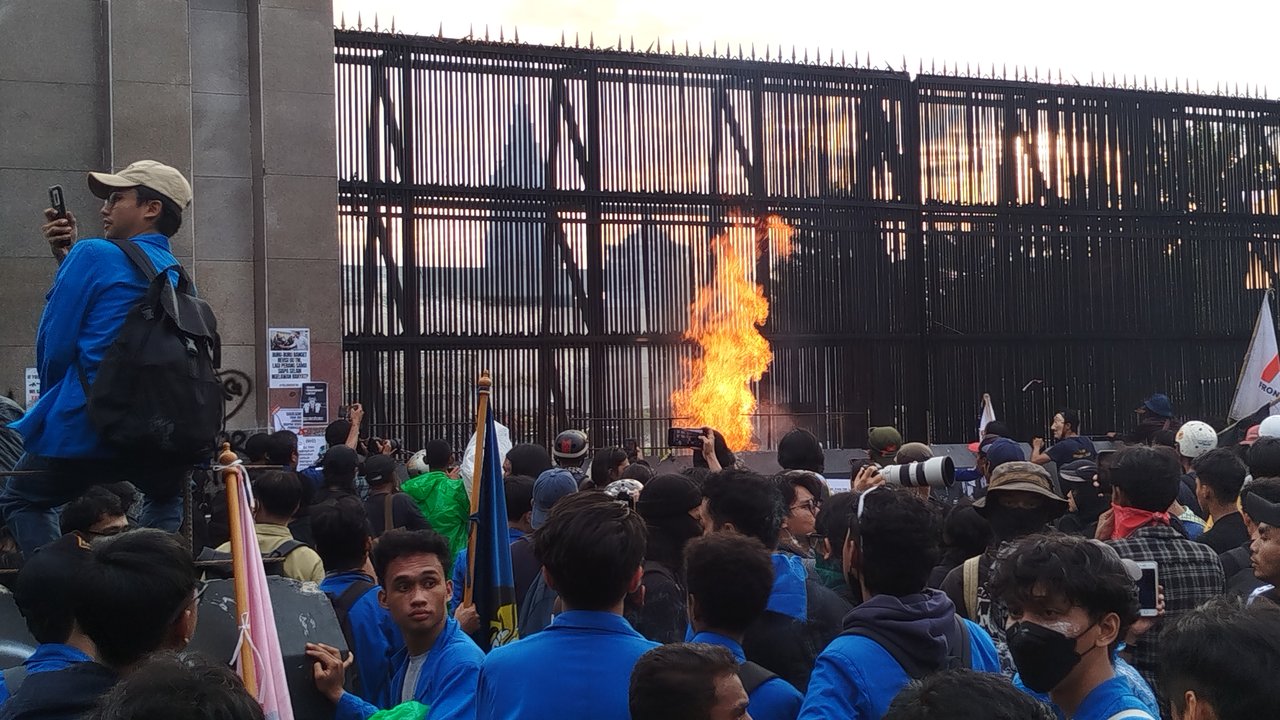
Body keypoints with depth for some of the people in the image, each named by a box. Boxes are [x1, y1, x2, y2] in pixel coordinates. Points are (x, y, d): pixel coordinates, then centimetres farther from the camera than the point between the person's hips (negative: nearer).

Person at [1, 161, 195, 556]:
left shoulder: (93, 254, -6)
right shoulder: (177, 276, 14)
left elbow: (54, 345, -2)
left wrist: (52, 403, 16)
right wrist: (67, 258, 20)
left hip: (86, 434, -5)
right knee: (166, 501, 38)